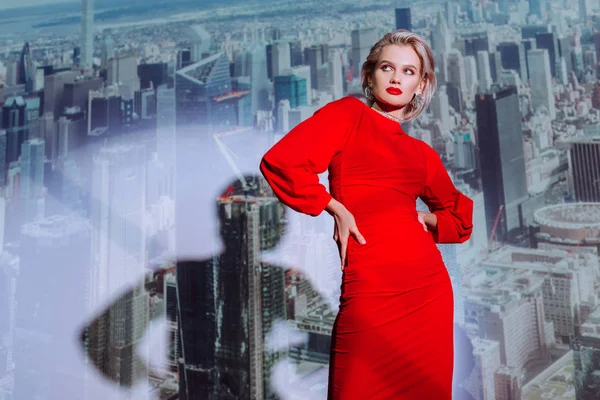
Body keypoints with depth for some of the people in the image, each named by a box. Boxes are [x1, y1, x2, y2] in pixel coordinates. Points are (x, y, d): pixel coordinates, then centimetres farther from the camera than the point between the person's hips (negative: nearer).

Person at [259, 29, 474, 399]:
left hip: (429, 288, 5)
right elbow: (281, 162, -13)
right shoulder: (349, 114, 2)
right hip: (371, 289, -5)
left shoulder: (422, 153, 15)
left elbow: (461, 218, 26)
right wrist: (336, 209, -6)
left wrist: (421, 218, 7)